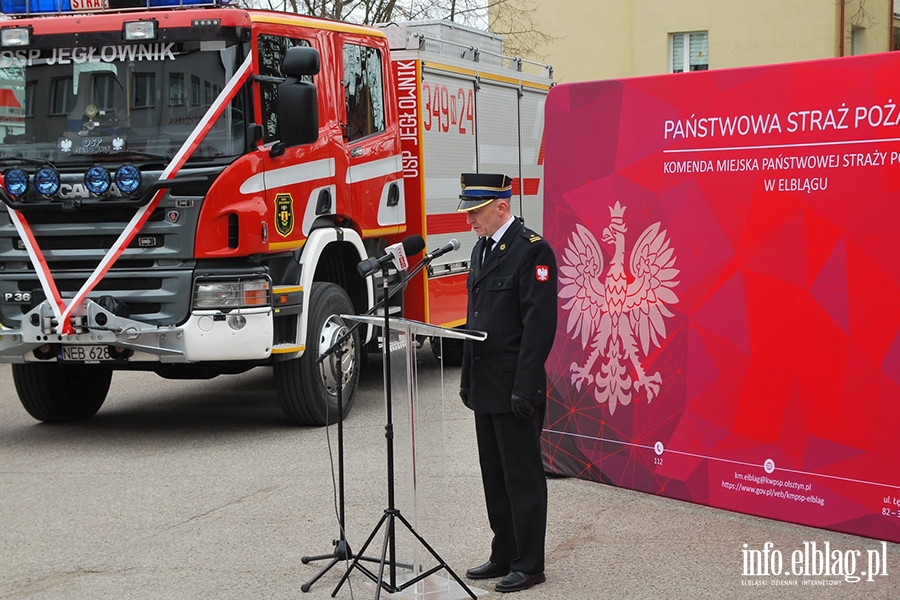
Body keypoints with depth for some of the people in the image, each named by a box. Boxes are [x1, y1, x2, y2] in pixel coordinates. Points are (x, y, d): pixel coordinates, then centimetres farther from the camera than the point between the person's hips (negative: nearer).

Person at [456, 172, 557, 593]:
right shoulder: (481, 249, 14)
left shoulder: (532, 250, -14)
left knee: (523, 478, 0)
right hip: (486, 386, 9)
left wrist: (524, 387, -21)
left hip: (515, 390, -9)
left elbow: (540, 324, -18)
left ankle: (528, 565, 9)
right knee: (494, 477, 14)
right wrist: (468, 377, 17)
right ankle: (504, 555, 25)